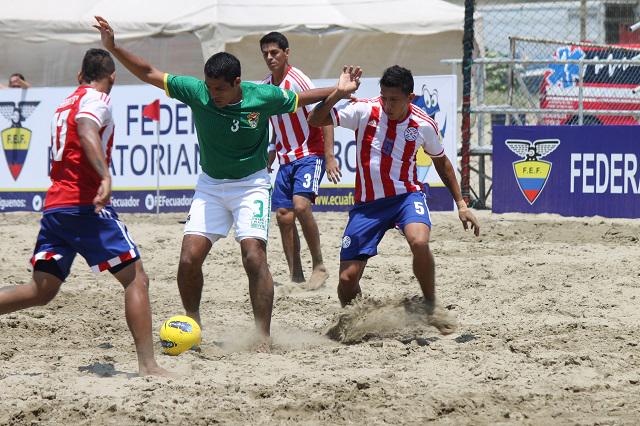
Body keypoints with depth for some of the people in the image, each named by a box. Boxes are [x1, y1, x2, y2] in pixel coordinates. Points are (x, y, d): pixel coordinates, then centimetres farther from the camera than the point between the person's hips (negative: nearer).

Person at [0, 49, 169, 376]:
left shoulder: (65, 103, 22)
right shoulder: (97, 98, -3)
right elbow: (86, 129, -25)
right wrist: (105, 176, -38)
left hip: (53, 204, 8)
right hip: (85, 204, -8)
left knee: (41, 291, 10)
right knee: (135, 278, -3)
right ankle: (147, 365, -10)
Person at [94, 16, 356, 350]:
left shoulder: (263, 97, -16)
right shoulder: (196, 92, -14)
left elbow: (302, 98, 3)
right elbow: (148, 74, -9)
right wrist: (112, 48, -17)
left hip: (251, 184, -2)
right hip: (210, 185, 2)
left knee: (254, 257, -18)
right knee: (189, 258, -9)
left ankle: (264, 338, -12)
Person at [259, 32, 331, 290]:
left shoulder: (298, 81, -14)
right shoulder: (265, 87, 9)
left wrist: (329, 156, -22)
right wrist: (268, 161, 22)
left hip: (310, 155, -7)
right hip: (286, 160, 7)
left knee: (300, 205, -25)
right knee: (283, 216, 1)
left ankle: (319, 266, -15)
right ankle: (295, 275, 7)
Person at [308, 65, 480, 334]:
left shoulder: (424, 125, -7)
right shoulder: (365, 111, -11)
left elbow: (440, 161, 12)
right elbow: (315, 121, -14)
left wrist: (461, 204, 12)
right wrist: (338, 93, -29)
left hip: (406, 195, -1)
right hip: (367, 202, 1)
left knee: (419, 242, -34)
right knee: (347, 279, -4)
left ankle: (431, 307, -11)